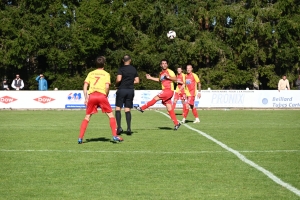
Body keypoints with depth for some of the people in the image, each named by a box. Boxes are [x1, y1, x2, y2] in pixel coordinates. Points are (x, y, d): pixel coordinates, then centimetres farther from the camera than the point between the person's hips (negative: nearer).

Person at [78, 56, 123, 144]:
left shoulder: (91, 73, 17)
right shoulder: (106, 74, 9)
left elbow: (85, 85, 9)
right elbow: (107, 86, -5)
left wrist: (86, 98, 11)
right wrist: (106, 96, 8)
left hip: (91, 96, 3)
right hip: (101, 95, -2)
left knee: (87, 117, 11)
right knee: (111, 115, 9)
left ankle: (80, 138, 4)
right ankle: (115, 136, 0)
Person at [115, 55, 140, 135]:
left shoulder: (121, 69, -7)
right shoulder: (134, 69, 7)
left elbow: (119, 79, -19)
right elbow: (137, 81, 8)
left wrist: (116, 84, 1)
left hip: (122, 90, -4)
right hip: (130, 90, 4)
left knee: (118, 108, 4)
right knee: (127, 110, 7)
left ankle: (119, 127, -8)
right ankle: (129, 128, 0)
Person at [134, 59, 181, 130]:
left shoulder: (169, 71, -6)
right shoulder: (161, 73, 19)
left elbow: (175, 79, -17)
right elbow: (159, 80, 38)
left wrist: (168, 77, -31)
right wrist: (150, 78, 32)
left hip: (169, 90, -9)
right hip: (165, 90, 9)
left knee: (156, 98, -14)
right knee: (169, 108, 4)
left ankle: (142, 108, -5)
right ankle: (176, 123, 6)